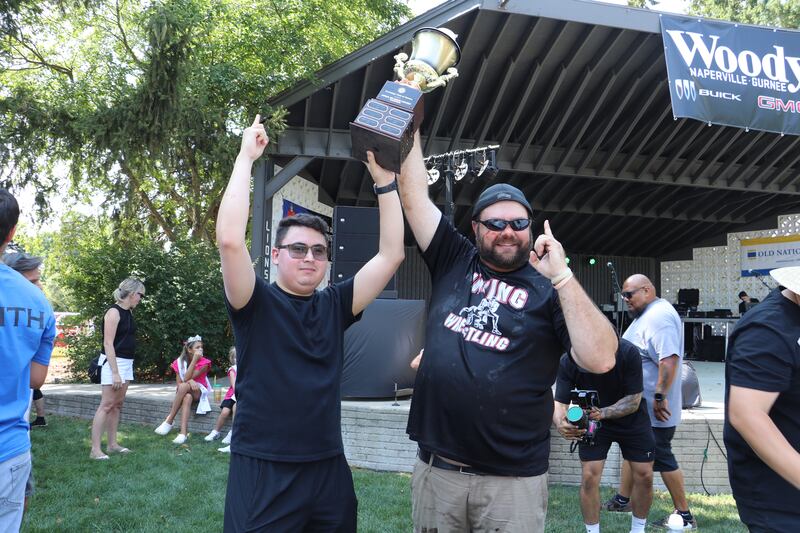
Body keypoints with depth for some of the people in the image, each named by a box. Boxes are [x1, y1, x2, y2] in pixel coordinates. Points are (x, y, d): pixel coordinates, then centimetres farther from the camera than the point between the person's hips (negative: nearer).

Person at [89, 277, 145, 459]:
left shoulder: (128, 313, 11)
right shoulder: (114, 312, -15)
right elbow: (108, 344, -19)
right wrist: (115, 372, -22)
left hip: (126, 362, 9)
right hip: (113, 362, -9)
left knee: (118, 404, 12)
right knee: (106, 405, -8)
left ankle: (112, 444, 18)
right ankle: (95, 449, -6)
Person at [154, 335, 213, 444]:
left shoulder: (204, 363, -9)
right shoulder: (180, 362, -2)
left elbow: (187, 378, -19)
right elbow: (179, 384, -6)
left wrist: (195, 360, -25)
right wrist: (190, 381, -27)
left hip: (199, 392, -2)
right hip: (184, 392, 2)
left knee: (184, 386, -36)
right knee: (187, 398, -38)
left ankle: (169, 421, -33)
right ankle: (184, 433, -45)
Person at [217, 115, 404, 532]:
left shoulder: (334, 305, 6)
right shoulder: (256, 304, -4)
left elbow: (392, 254, 2)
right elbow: (229, 239, -21)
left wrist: (384, 180, -2)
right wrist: (246, 157, -15)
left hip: (329, 469, 4)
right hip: (262, 472, -4)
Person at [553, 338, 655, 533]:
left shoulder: (629, 353, -31)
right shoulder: (567, 362, -27)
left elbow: (633, 401, -25)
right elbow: (560, 402, -26)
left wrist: (603, 413, -42)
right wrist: (560, 423, -49)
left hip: (631, 418, 0)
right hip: (591, 420, 0)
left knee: (644, 475, 0)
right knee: (589, 476, -10)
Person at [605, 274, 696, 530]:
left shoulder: (659, 316, -22)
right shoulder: (647, 314, 14)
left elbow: (669, 359, -31)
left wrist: (660, 397, -29)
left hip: (654, 409, -10)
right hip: (639, 405, 10)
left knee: (662, 459, -1)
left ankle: (684, 516, 10)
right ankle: (623, 499, 32)